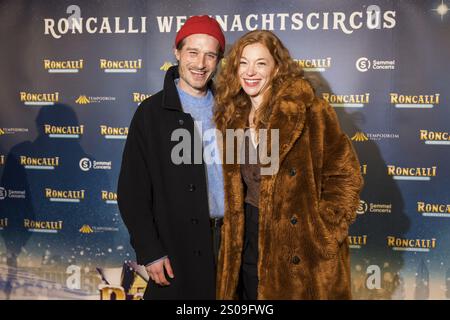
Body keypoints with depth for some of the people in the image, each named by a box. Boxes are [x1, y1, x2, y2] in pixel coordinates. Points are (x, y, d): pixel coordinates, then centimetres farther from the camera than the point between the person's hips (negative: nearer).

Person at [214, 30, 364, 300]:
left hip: (300, 250, -5)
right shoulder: (232, 117, 5)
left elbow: (346, 175, -12)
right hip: (249, 240, 5)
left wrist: (322, 234, -14)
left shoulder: (308, 110, -13)